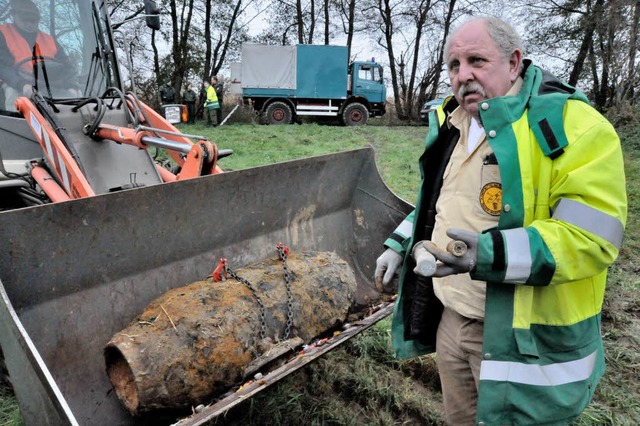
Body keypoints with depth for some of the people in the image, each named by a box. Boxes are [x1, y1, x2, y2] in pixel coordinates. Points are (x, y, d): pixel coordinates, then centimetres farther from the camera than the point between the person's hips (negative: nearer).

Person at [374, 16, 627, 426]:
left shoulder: (571, 124, -17)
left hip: (521, 334, -7)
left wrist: (492, 255, -35)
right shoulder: (451, 126, 7)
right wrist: (399, 245, 13)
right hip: (451, 317, 7)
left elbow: (590, 237, -24)